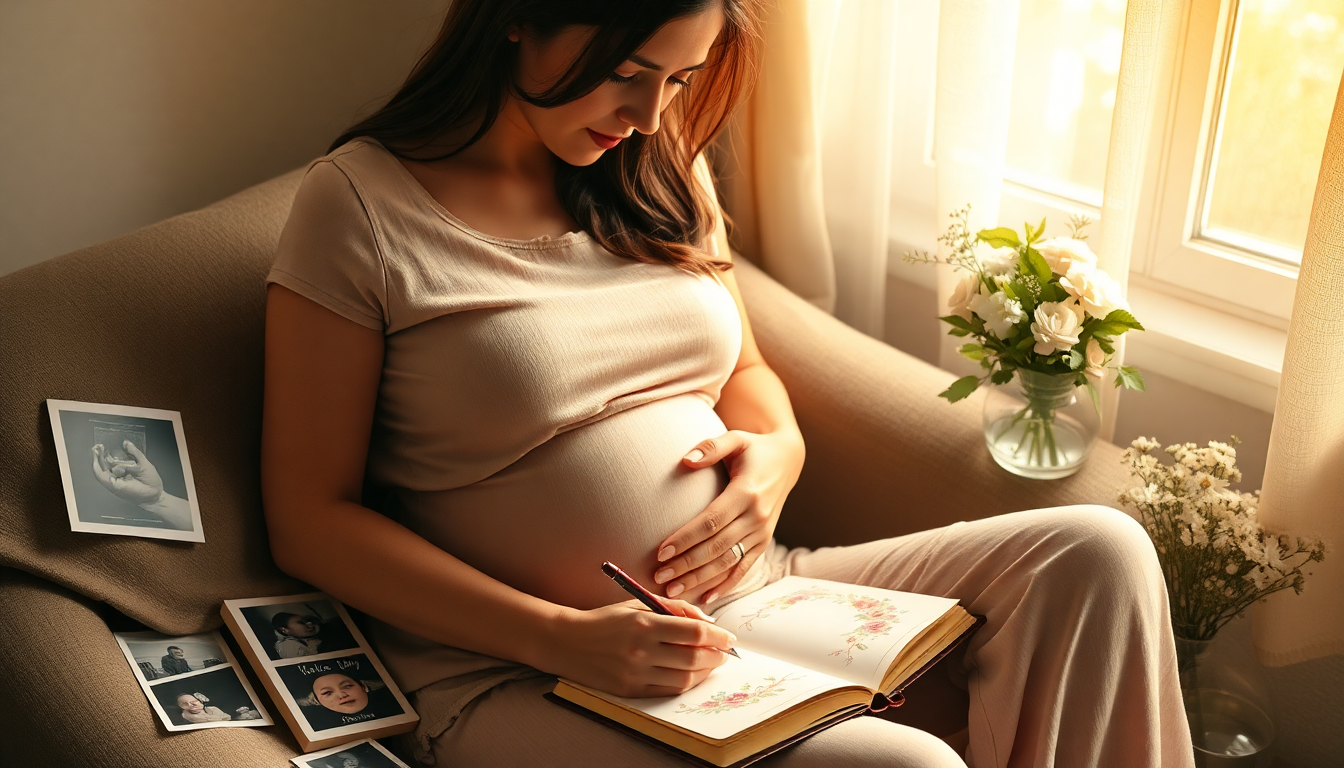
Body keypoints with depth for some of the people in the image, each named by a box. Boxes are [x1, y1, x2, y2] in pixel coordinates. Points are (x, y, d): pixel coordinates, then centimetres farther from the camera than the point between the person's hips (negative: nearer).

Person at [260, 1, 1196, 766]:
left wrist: (776, 452, -5)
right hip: (524, 679, -6)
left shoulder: (660, 172, 10)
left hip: (749, 596, 7)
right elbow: (310, 520, -9)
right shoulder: (361, 205, -8)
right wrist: (561, 638, -20)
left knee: (1095, 554, -9)